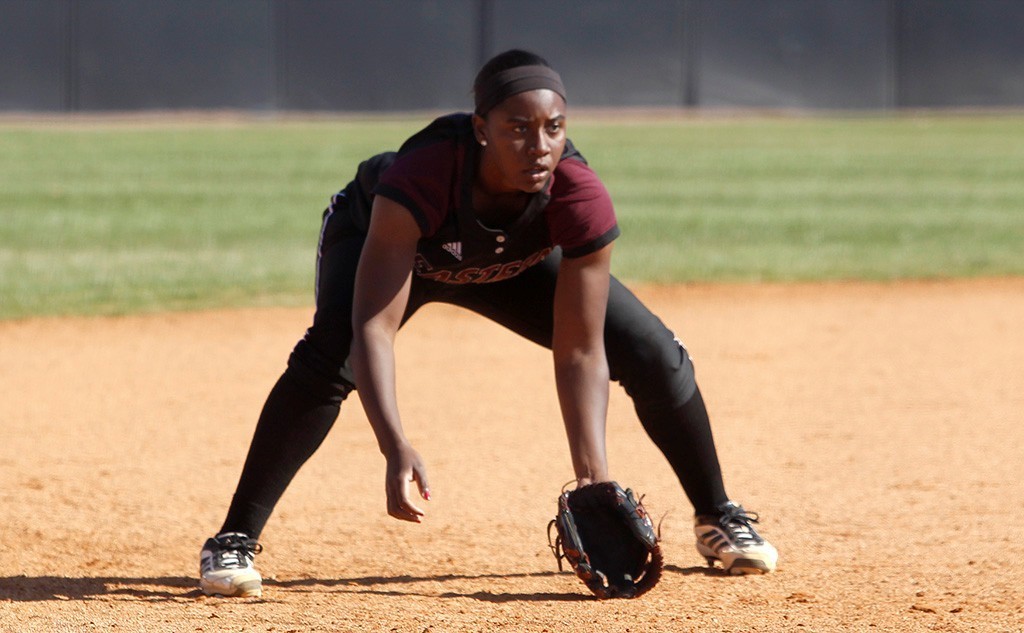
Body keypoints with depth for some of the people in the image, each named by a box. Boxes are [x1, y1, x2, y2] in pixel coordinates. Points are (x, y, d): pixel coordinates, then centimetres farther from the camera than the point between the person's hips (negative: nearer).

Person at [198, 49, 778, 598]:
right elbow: (374, 327, -48)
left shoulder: (582, 202, -36)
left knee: (655, 355, -6)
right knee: (329, 357, -32)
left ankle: (718, 520, 18)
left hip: (517, 263, 3)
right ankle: (235, 543, -23)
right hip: (377, 236, -3)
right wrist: (396, 448, -61)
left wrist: (594, 479, -40)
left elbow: (580, 353, -30)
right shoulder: (421, 178, -45)